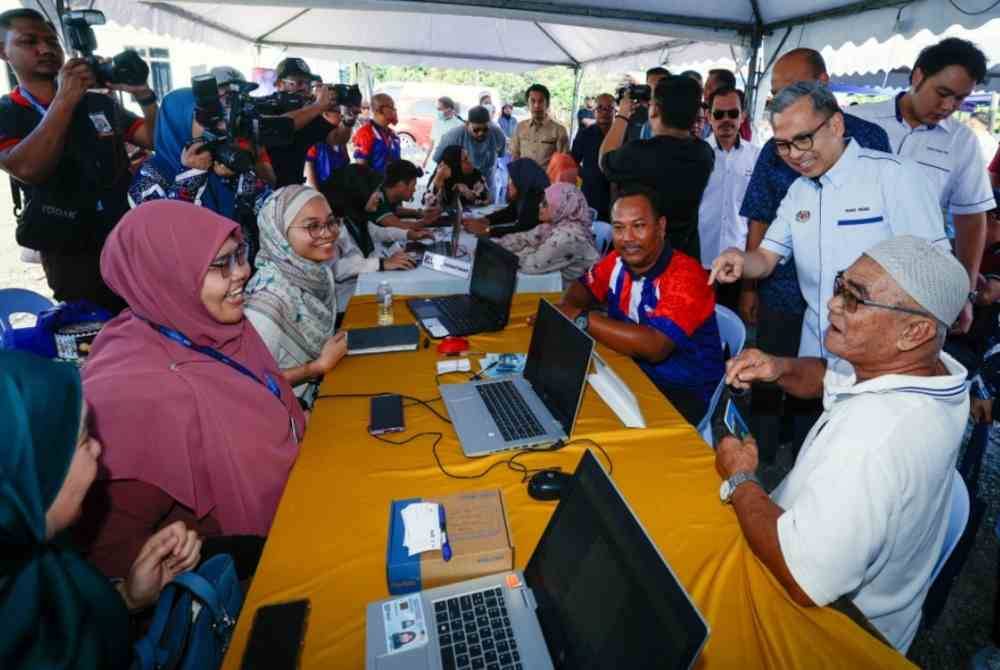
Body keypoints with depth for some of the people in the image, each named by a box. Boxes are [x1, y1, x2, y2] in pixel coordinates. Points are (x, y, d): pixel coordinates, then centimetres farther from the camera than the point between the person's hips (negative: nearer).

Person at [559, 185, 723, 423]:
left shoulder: (684, 276, -24)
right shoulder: (618, 261, -4)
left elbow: (655, 346, -35)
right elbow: (582, 287, 14)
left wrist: (582, 319, -28)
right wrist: (564, 311, -10)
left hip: (685, 392, -6)